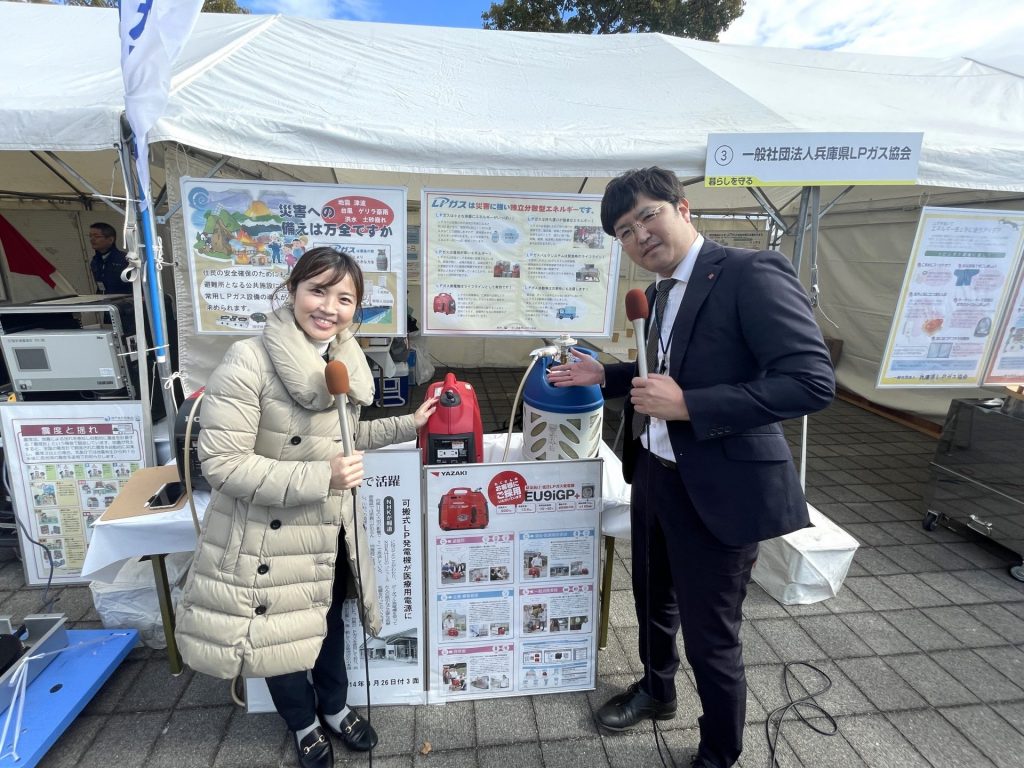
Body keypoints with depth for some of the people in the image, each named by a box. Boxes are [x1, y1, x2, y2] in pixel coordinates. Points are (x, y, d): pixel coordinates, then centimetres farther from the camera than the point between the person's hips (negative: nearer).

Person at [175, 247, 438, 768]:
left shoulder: (345, 362, -3)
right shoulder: (248, 362, -24)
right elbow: (220, 462, -24)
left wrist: (409, 425, 6)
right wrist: (319, 477, -30)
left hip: (331, 531, 6)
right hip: (270, 536, -5)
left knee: (329, 622, 26)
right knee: (283, 636, 18)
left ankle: (334, 708, 54)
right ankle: (303, 724, 49)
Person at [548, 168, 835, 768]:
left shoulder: (752, 274, -17)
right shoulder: (663, 292, 10)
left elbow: (813, 381, -24)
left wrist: (689, 405, -28)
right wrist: (604, 376, 9)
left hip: (717, 488, -8)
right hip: (654, 473, 8)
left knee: (710, 635, 9)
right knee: (653, 600, 26)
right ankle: (657, 690, 54)